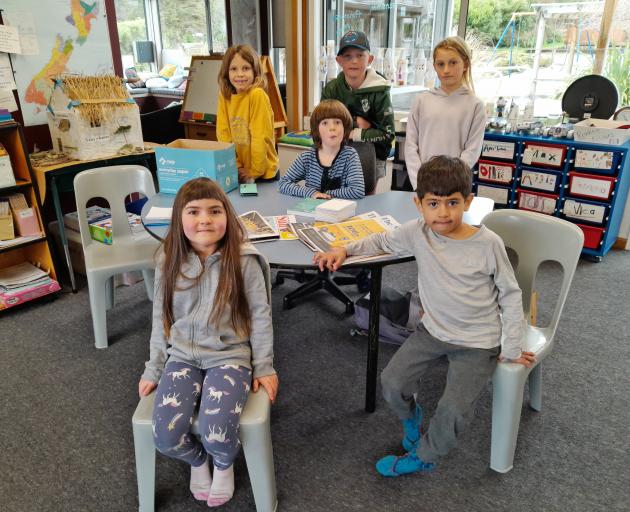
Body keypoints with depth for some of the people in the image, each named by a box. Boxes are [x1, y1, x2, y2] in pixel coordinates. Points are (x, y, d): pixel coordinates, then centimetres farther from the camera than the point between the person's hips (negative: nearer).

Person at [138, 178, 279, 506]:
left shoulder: (243, 261, -10)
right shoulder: (169, 261, -1)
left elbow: (260, 316, -2)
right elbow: (160, 318, 9)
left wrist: (264, 367, -1)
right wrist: (153, 369, 10)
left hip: (230, 355, -2)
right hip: (182, 356, 3)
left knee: (217, 436, -23)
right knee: (165, 438, -17)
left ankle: (224, 464, 17)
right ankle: (197, 460, 22)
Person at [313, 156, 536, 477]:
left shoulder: (487, 243, -18)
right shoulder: (417, 232, -11)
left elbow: (510, 295, -7)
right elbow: (383, 240, 8)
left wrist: (511, 349, -5)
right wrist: (345, 250, -7)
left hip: (478, 341, -3)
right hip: (433, 329, 3)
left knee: (454, 409, -14)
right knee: (392, 382, -8)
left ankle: (423, 456, 17)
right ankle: (410, 416, 29)